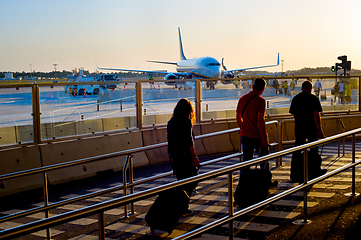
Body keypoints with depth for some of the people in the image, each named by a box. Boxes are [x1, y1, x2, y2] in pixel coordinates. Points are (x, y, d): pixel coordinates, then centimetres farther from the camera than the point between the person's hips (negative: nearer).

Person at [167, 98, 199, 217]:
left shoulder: (171, 122, 10)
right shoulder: (187, 121, -11)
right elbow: (189, 140, -16)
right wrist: (194, 156, -13)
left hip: (173, 155, 7)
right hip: (185, 155, -7)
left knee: (182, 181, 16)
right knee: (192, 180, 4)